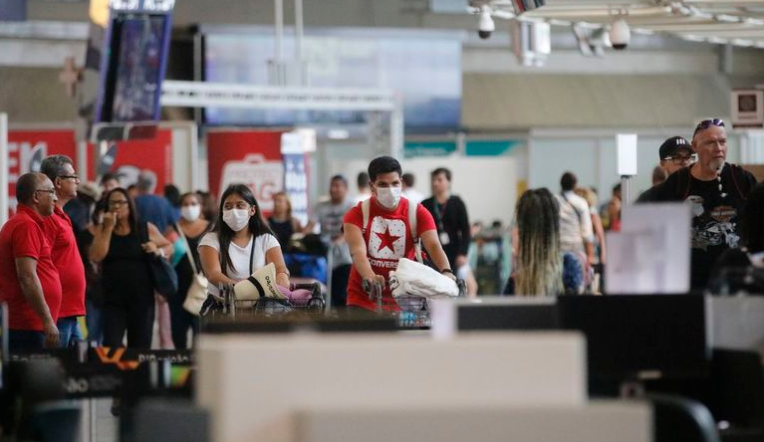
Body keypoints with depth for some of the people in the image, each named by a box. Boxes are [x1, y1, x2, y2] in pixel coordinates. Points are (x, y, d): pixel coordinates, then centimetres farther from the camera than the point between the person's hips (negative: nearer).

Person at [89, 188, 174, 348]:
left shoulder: (146, 229, 5)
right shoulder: (103, 230, 6)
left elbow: (169, 247, 15)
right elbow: (96, 257, -8)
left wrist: (158, 251, -8)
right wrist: (109, 228, -9)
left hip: (141, 298, 0)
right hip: (113, 299, 0)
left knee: (140, 348, 7)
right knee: (111, 345, -12)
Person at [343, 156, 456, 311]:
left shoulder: (417, 212, -2)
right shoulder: (358, 213, -5)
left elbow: (434, 245, -16)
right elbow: (358, 250, -21)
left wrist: (446, 272, -38)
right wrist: (370, 277, -42)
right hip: (363, 299, -1)